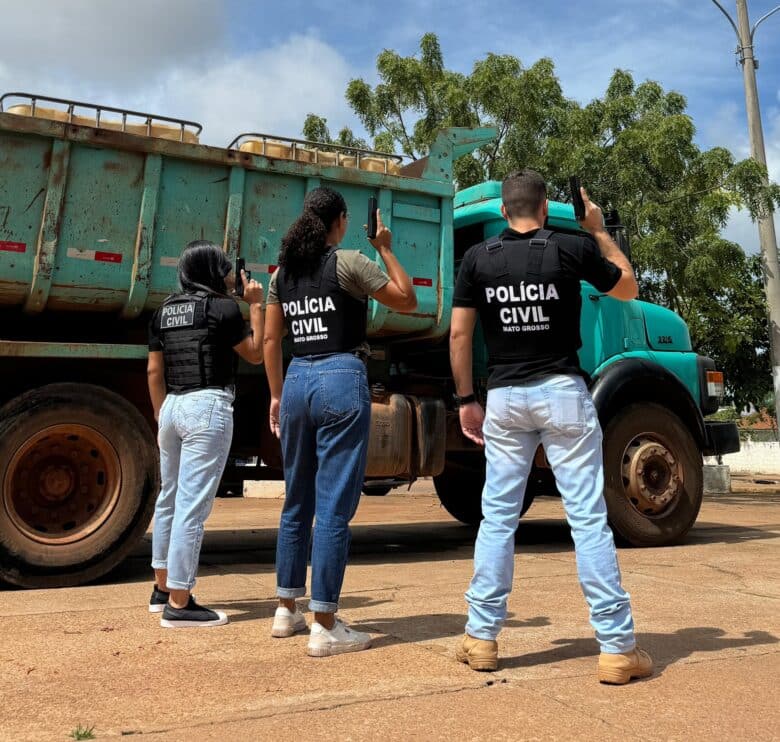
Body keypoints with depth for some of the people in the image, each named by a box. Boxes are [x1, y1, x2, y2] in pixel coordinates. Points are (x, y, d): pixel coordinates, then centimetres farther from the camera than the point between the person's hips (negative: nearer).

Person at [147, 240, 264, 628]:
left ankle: (163, 588, 30)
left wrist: (162, 418, 19)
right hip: (208, 407, -8)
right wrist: (256, 305, 8)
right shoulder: (223, 307, -6)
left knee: (169, 498, 17)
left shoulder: (164, 311, 12)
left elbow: (154, 371, 13)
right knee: (193, 503, -6)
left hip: (172, 406, 8)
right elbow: (256, 353, 2)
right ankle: (178, 603, -2)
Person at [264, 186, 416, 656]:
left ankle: (287, 610, 26)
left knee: (298, 502, 16)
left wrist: (277, 396, 20)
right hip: (341, 381, -6)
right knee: (334, 507, -4)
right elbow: (408, 300, 2)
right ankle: (325, 626, 2)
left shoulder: (284, 271, 12)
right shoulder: (349, 263, -5)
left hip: (299, 382, 7)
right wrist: (386, 249, 10)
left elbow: (271, 340, 14)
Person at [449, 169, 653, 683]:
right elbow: (629, 289, 14)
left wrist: (466, 399, 9)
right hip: (563, 392, -2)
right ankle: (617, 647, 6)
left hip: (504, 397, 2)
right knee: (589, 518, 1)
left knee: (498, 517, 9)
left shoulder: (477, 259, 3)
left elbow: (460, 334, 2)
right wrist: (600, 231, 20)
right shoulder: (573, 248, -2)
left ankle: (482, 638, 14)